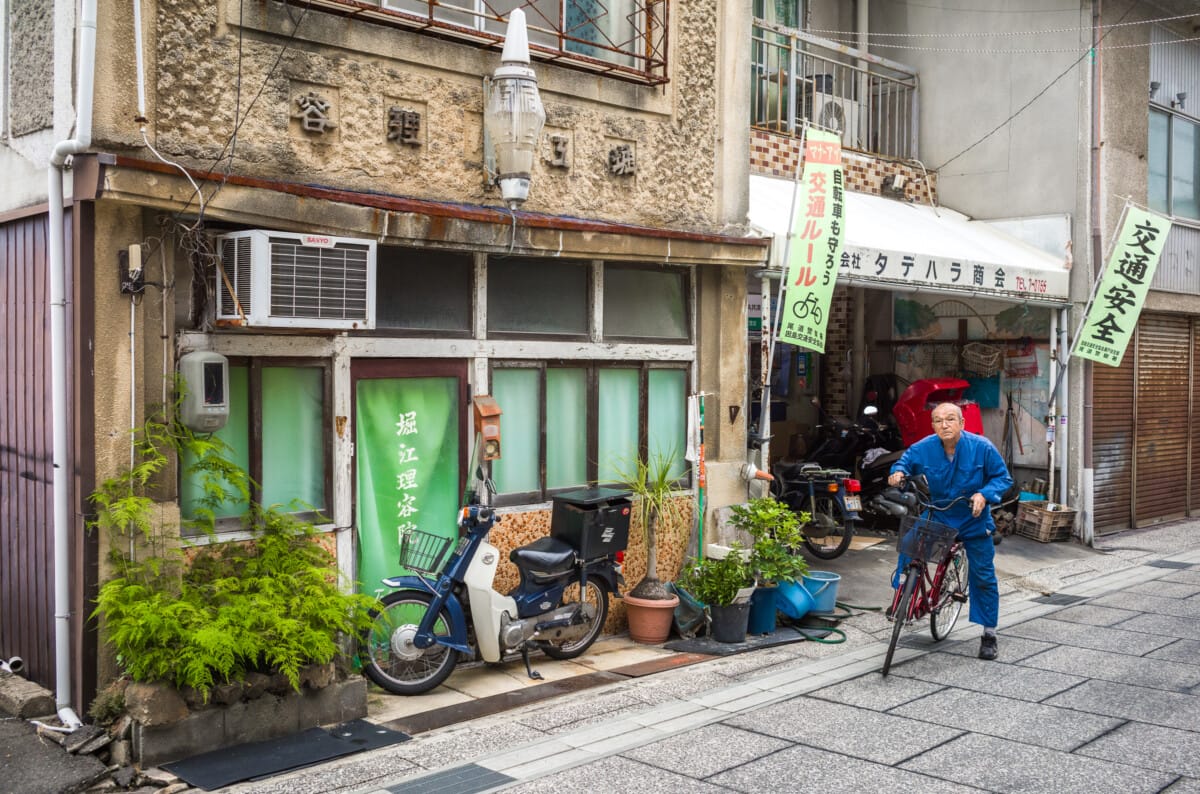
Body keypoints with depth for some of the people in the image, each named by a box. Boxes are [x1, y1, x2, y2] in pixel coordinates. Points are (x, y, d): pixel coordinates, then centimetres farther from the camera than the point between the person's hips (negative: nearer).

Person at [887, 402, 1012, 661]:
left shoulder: (981, 447, -15)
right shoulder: (923, 448, -11)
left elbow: (1003, 477, -7)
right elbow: (905, 461, 8)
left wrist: (984, 494, -24)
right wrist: (898, 472, -15)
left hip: (973, 521, -1)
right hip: (936, 519, 1)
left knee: (983, 576, 3)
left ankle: (989, 633, 17)